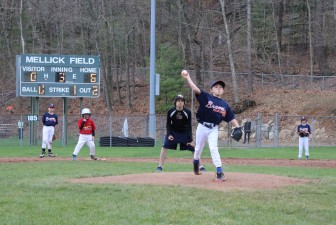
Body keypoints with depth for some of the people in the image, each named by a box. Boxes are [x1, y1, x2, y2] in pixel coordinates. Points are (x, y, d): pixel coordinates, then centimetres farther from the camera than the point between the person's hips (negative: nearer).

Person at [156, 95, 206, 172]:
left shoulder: (187, 112, -19)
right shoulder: (170, 111, -18)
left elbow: (189, 126, -13)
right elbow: (168, 124, -5)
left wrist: (190, 139, -17)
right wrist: (169, 134, -18)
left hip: (184, 133, 0)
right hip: (173, 132, 0)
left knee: (193, 148, -5)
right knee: (164, 147, -14)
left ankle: (200, 166, 7)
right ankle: (160, 166, -6)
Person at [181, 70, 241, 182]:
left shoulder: (224, 105, 1)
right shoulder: (206, 97, -7)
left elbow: (231, 118, 1)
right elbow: (196, 89, -19)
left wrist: (238, 128, -15)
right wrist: (187, 77, -32)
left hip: (213, 129, 0)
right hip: (202, 127, 0)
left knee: (213, 148, -14)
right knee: (199, 148, 15)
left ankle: (219, 172, -16)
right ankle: (196, 162, 45)